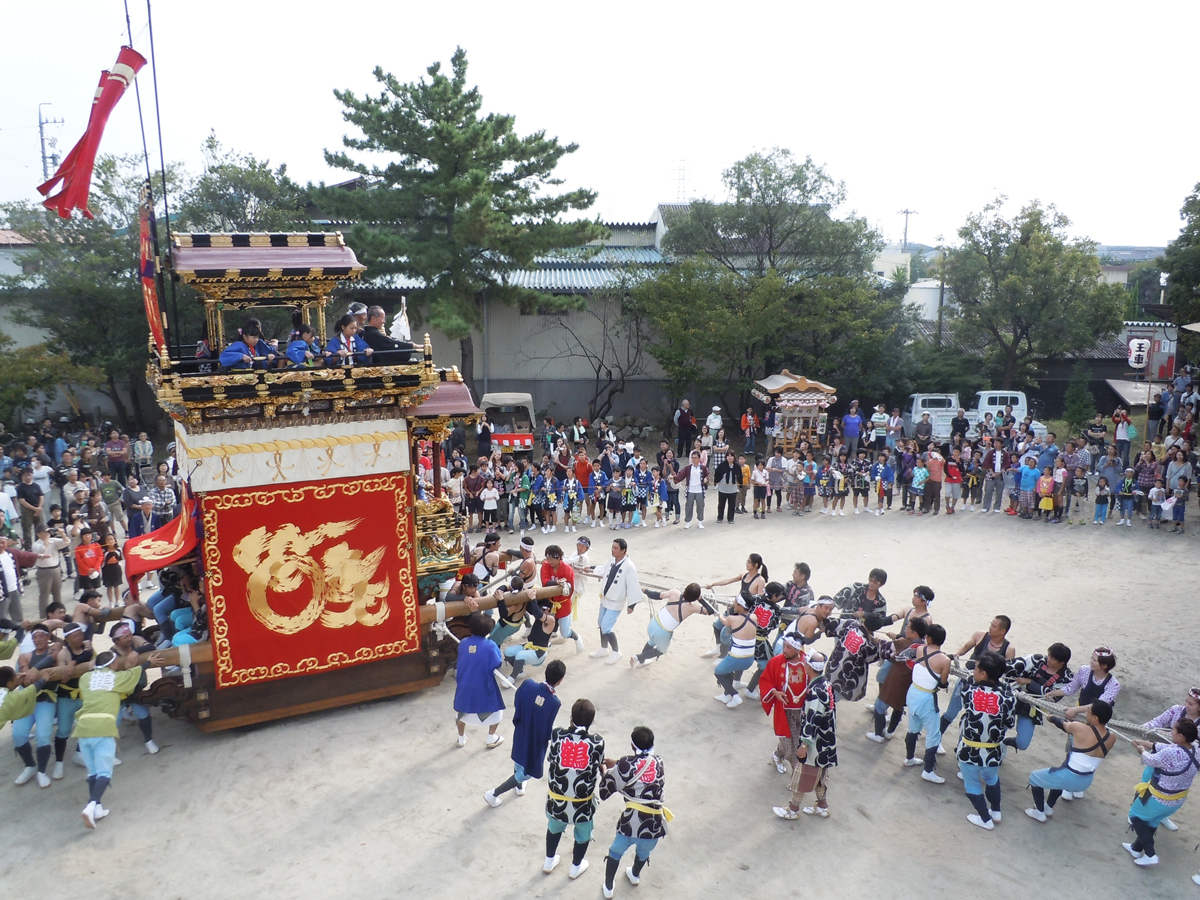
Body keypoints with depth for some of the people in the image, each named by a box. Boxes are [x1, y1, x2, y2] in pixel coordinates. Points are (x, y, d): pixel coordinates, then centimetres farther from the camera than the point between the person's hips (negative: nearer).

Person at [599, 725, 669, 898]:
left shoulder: (625, 764, -7)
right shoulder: (658, 761, 4)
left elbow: (604, 792, 0)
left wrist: (606, 770, 17)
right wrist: (615, 765, 21)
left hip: (632, 822, -3)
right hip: (654, 824, 3)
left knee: (616, 851, 28)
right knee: (644, 851, 35)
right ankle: (635, 875, 61)